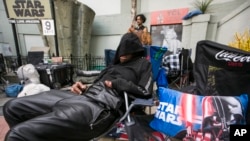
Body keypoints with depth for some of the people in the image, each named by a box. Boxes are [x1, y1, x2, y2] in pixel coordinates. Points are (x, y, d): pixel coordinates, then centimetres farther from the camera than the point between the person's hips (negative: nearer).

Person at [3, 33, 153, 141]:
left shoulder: (143, 65, 13)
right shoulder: (116, 64, 30)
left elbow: (146, 92, -1)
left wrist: (117, 83, -3)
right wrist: (84, 87, 7)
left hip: (102, 107, -8)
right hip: (85, 96, 9)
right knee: (13, 107, 6)